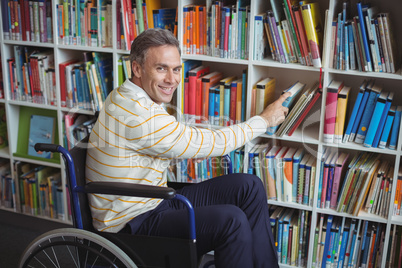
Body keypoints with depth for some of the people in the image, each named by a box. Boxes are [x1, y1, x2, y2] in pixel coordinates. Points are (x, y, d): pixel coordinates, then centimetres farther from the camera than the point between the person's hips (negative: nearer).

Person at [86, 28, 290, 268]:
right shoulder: (139, 116, -26)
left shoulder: (127, 98, 7)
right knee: (231, 220, -29)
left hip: (155, 204, 10)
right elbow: (209, 144, -20)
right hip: (133, 225, -10)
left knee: (248, 186, 1)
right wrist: (264, 120, -6)